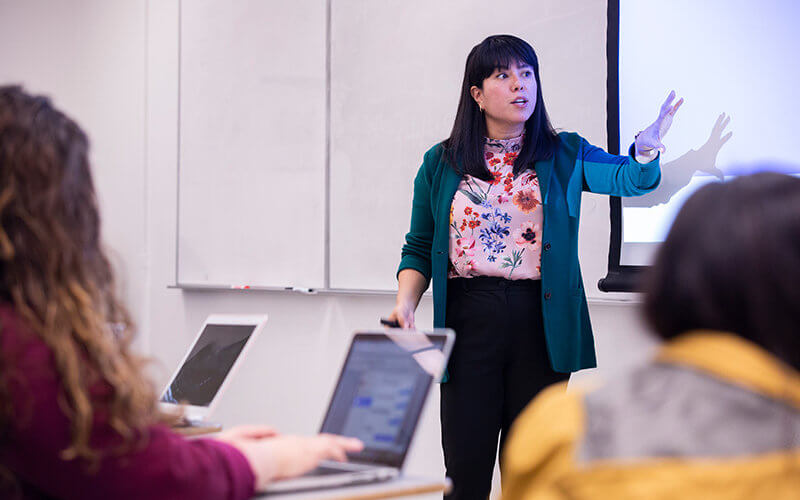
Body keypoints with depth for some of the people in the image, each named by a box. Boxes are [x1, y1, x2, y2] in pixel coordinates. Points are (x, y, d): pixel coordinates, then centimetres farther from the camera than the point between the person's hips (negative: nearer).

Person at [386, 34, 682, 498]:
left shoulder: (564, 156, 6)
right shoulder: (441, 164, 8)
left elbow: (630, 178, -11)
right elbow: (419, 249, 11)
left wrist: (646, 148, -33)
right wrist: (406, 303, -6)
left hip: (540, 324, 0)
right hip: (469, 320, 0)